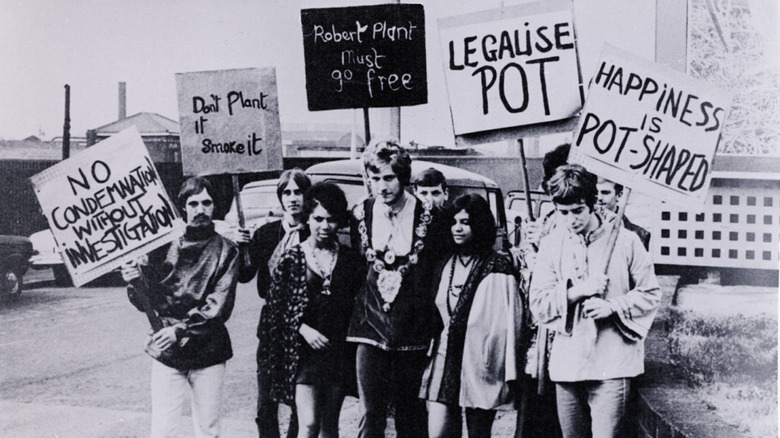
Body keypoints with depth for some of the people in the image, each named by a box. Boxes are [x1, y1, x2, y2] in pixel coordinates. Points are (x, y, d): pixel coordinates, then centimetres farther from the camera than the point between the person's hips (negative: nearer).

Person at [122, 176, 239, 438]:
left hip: (208, 352, 0)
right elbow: (145, 303, 3)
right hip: (167, 353, 0)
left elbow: (220, 305, -9)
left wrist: (180, 329, -20)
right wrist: (135, 283, -18)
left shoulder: (225, 249, 0)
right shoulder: (163, 245, 3)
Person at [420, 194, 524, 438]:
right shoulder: (445, 265, 14)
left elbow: (509, 321, -6)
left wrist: (509, 372, -9)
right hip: (445, 361, 4)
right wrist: (429, 355, 14)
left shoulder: (498, 268, -3)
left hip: (482, 365, -4)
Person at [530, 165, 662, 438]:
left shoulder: (624, 241, -2)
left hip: (612, 365, -3)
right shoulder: (551, 244, 5)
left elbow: (650, 294, 2)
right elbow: (539, 304, 0)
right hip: (567, 362, 3)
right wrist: (578, 291, -14)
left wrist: (613, 306, -13)